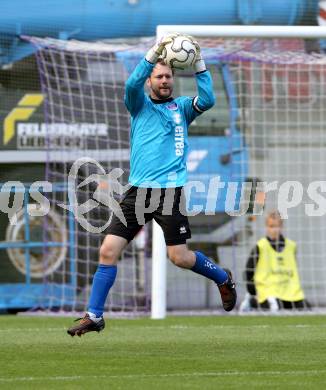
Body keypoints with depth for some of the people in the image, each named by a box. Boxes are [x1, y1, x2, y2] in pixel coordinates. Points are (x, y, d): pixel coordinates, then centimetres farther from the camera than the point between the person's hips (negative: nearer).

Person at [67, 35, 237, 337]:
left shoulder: (181, 107, 10)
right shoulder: (140, 105, 10)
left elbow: (207, 100, -10)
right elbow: (132, 84, -11)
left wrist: (199, 65, -17)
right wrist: (154, 53, -21)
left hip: (170, 190, -2)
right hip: (138, 190, 2)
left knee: (180, 257, -4)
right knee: (108, 250, -6)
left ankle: (223, 279, 25)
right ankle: (94, 316, 2)